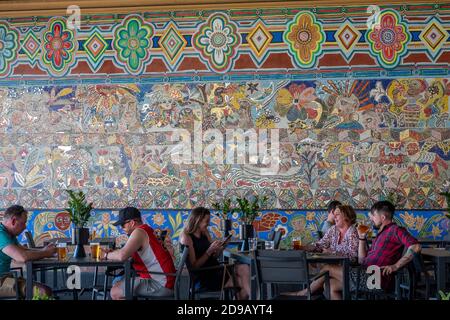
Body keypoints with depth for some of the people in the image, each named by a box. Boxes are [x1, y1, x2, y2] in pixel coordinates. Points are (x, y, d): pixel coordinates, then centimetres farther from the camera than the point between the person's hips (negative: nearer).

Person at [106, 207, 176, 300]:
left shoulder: (139, 232, -14)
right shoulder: (145, 231, 17)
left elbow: (122, 256, -25)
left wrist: (106, 255, -6)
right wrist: (111, 252, 9)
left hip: (161, 285, -10)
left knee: (115, 292, -10)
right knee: (118, 283, 17)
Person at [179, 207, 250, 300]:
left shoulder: (205, 233, 12)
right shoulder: (186, 237, -10)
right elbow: (193, 266, -14)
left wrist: (219, 248, -4)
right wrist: (209, 250, -19)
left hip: (217, 270, 7)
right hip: (206, 278, -7)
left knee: (244, 268, -19)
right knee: (243, 281, -19)